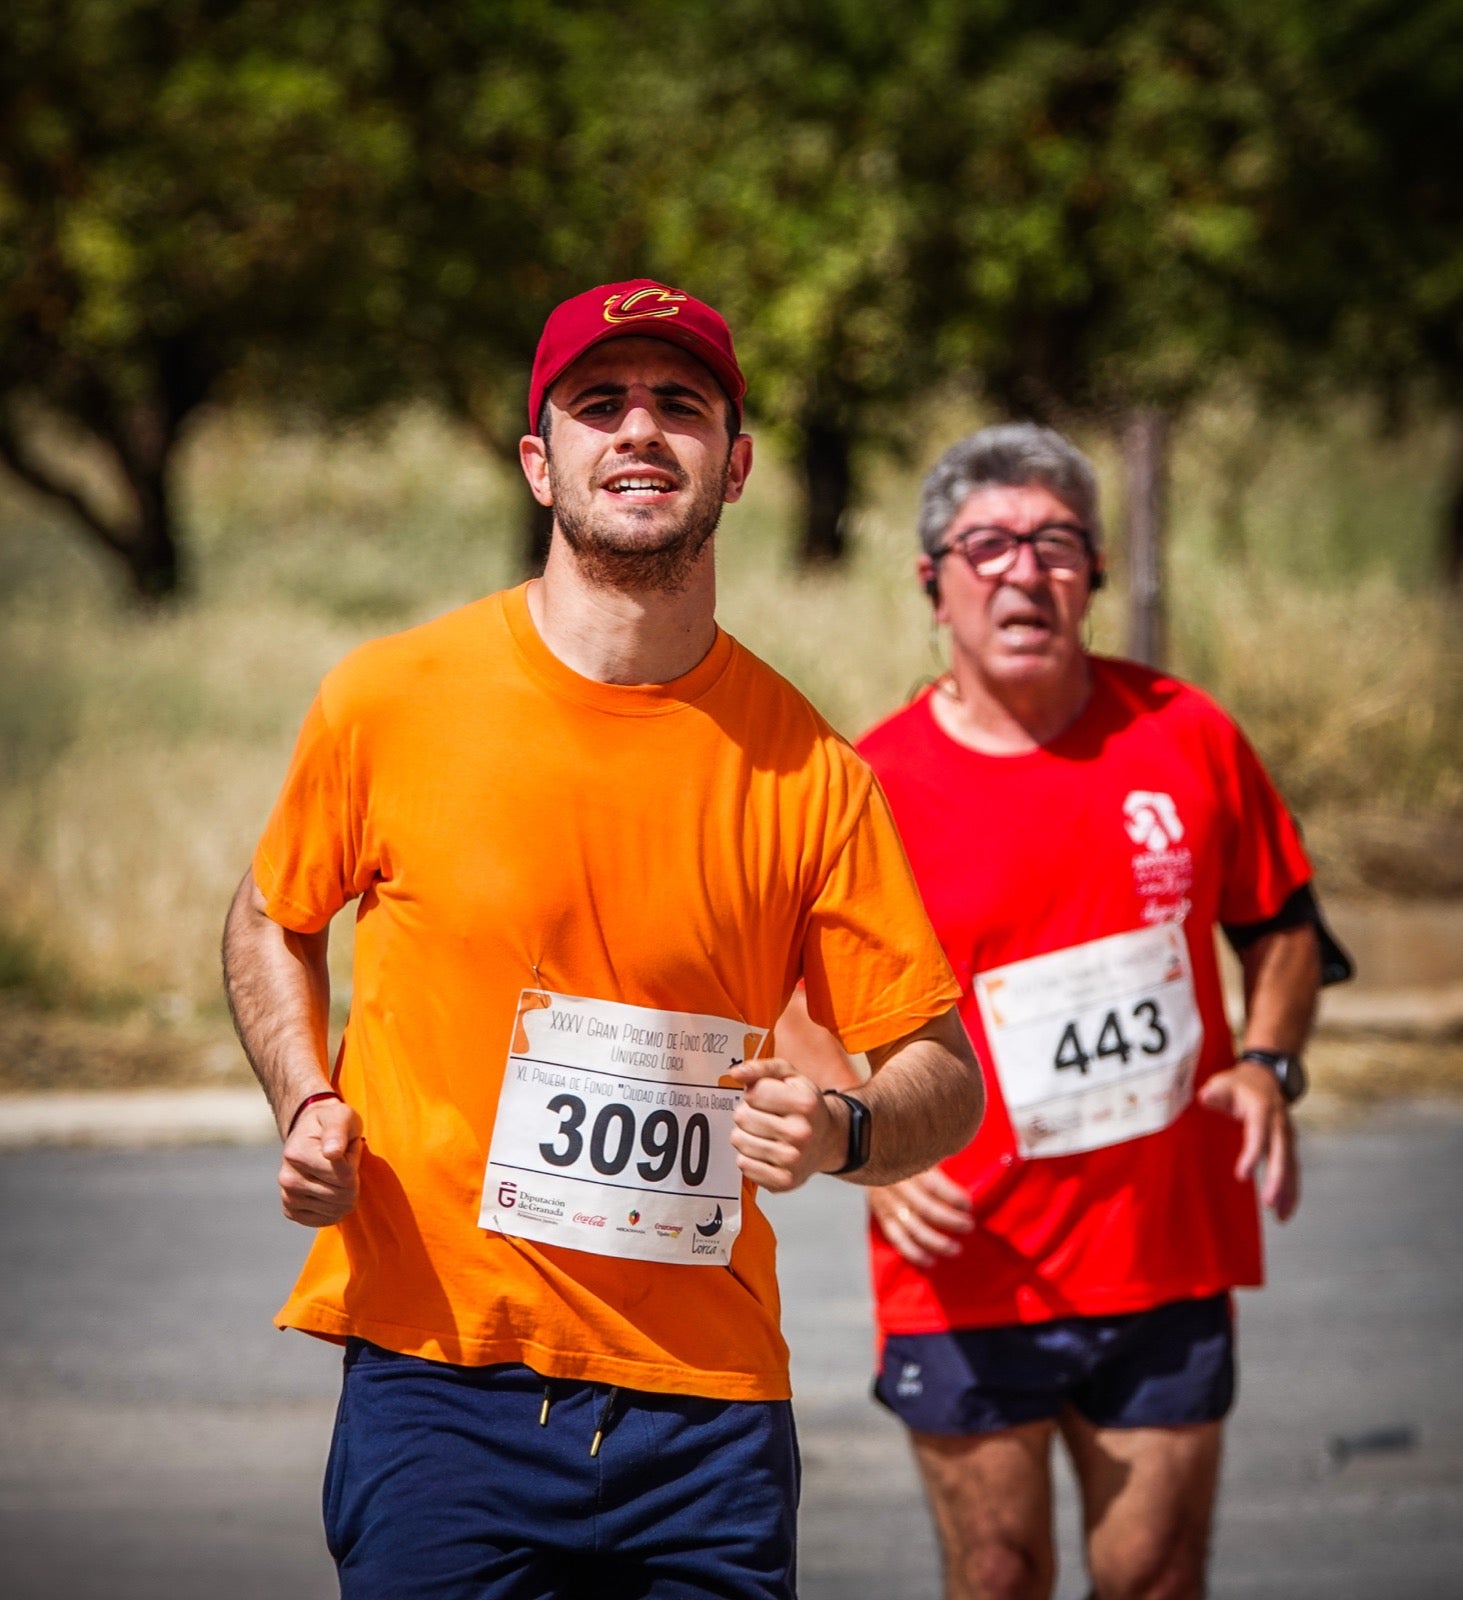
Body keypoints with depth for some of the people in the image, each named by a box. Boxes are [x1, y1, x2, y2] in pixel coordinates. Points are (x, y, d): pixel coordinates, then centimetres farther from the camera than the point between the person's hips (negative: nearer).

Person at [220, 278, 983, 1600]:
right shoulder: (392, 700, -1)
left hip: (706, 1410, 1)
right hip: (435, 1379, -1)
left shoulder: (806, 769, 1)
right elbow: (275, 922, 17)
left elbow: (945, 1078, 6)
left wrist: (844, 1130, -16)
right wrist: (307, 1105, -1)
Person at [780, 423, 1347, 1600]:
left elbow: (1281, 928, 14)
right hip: (969, 1279, -2)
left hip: (1169, 1266, 2)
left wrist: (1266, 1063, -4)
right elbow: (801, 1010, 3)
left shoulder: (1187, 738, 2)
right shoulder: (872, 786, -5)